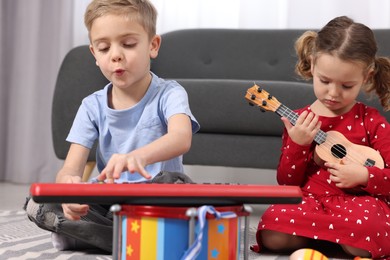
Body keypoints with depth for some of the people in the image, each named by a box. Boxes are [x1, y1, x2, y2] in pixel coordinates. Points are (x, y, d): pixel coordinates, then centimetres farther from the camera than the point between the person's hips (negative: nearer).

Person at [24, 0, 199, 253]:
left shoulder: (169, 94, -7)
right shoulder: (92, 107, 3)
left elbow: (181, 138, -30)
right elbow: (71, 167, -7)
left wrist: (139, 156, -53)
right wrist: (68, 185, -35)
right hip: (107, 203, 4)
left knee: (174, 182, -36)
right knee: (39, 203, -20)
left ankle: (84, 234, -21)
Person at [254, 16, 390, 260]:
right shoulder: (299, 121, 8)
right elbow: (286, 183, 8)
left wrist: (364, 175, -19)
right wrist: (298, 145, -8)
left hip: (358, 201, -2)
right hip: (310, 201, 3)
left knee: (364, 231, -40)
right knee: (272, 234, -30)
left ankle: (313, 233, -9)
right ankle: (337, 232, -6)